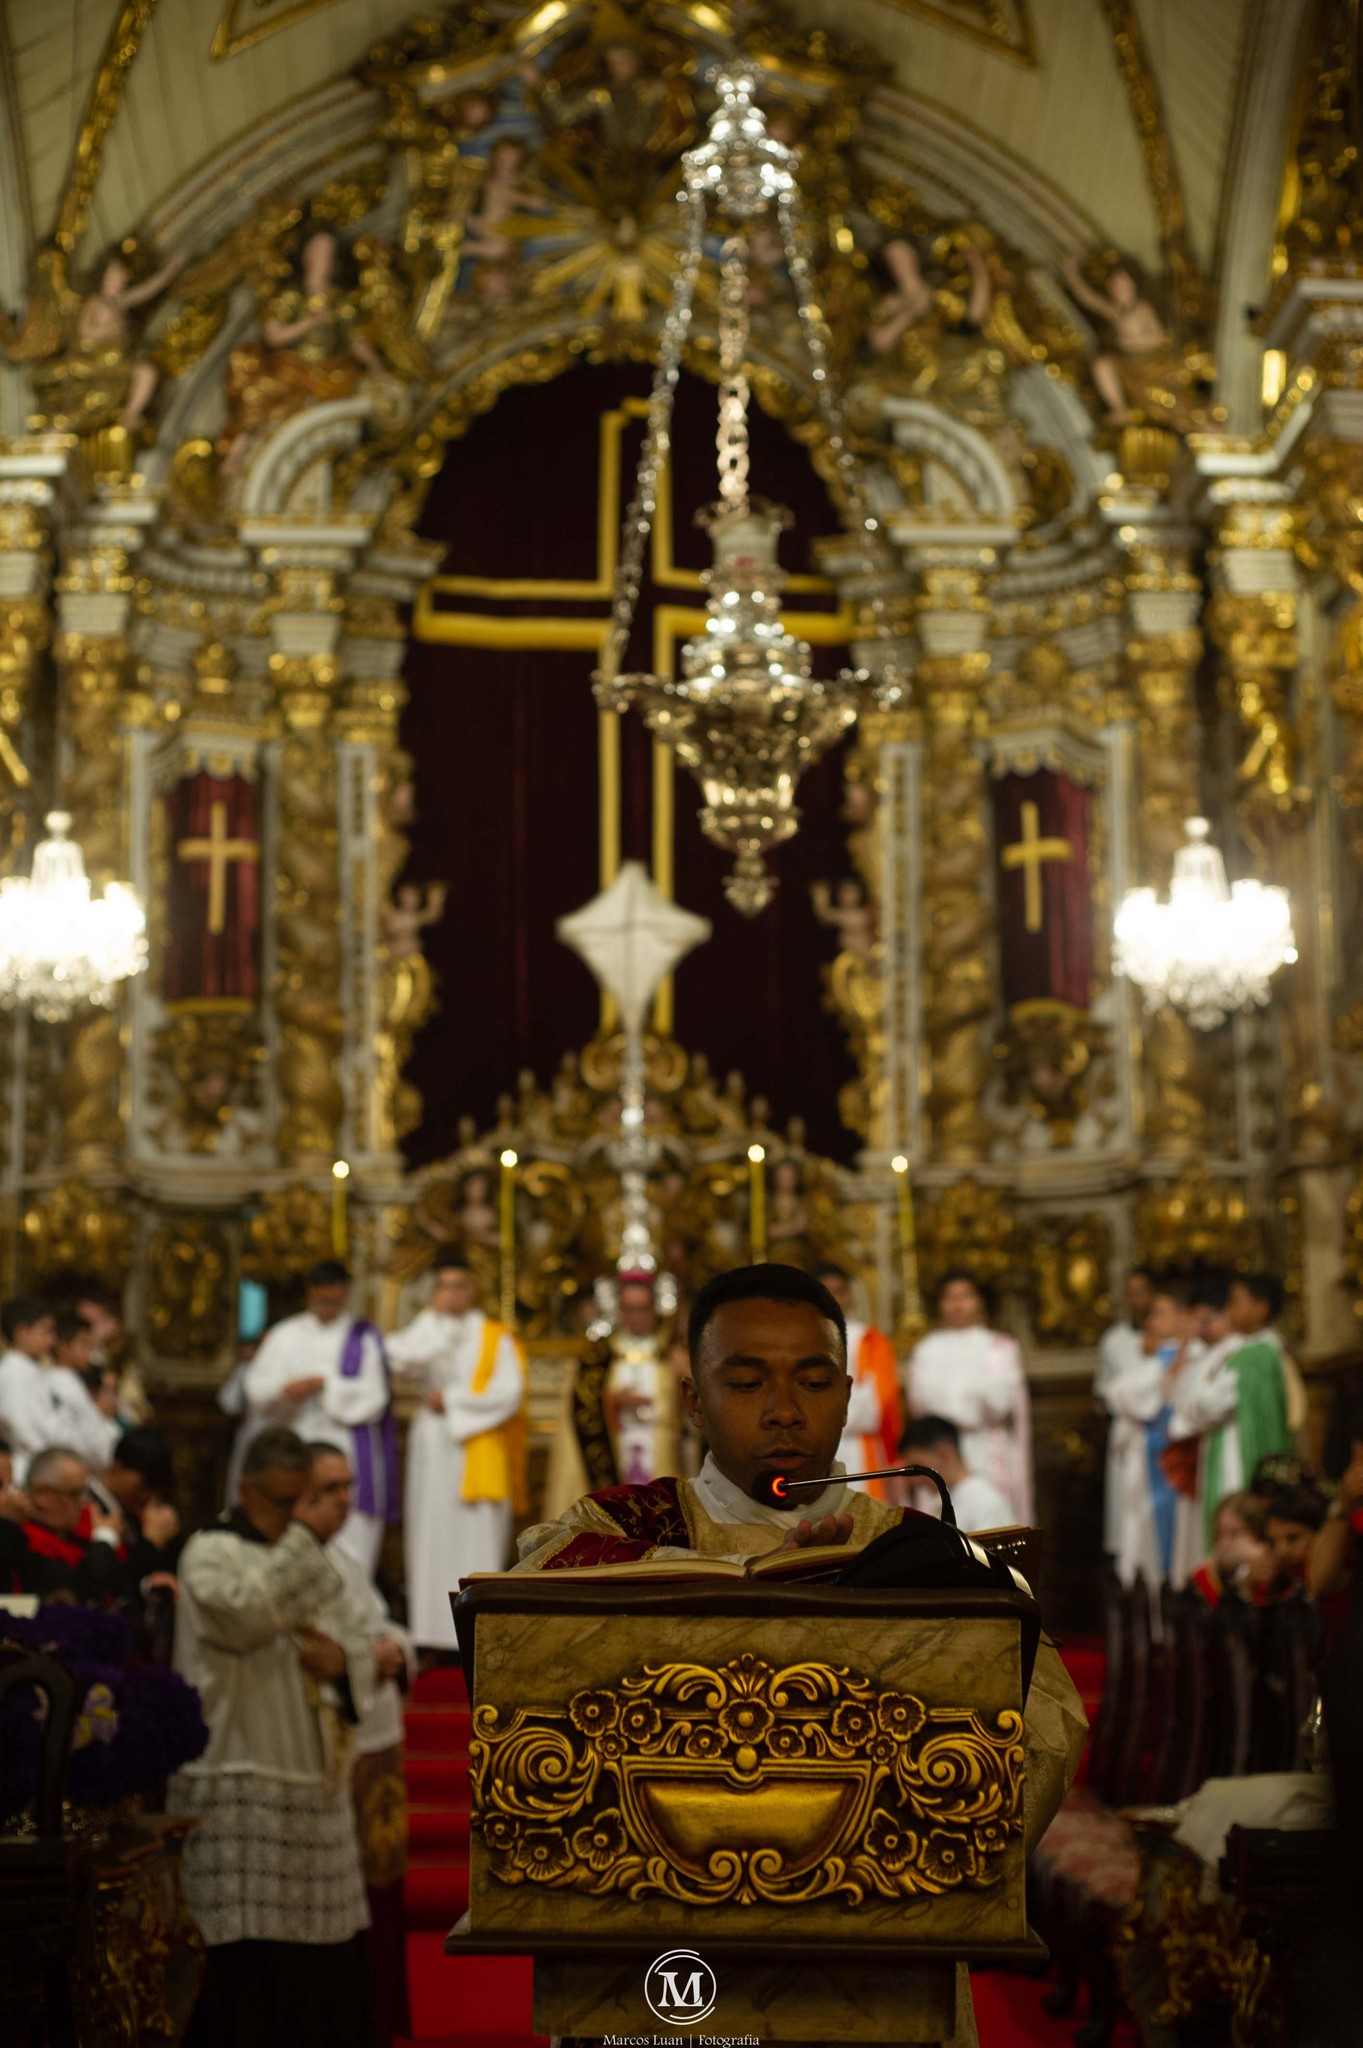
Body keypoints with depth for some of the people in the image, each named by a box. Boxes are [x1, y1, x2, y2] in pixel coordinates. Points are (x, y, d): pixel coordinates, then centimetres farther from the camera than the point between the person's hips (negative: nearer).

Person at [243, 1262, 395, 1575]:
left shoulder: (364, 1338, 7)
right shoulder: (286, 1336, 13)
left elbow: (373, 1397, -2)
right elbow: (256, 1385, 5)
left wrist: (323, 1384, -11)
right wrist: (285, 1389, -16)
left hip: (351, 1455, -2)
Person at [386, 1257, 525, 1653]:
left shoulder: (495, 1338, 4)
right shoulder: (426, 1331, 12)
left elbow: (508, 1393, -7)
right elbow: (402, 1359, -8)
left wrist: (451, 1401, -6)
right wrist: (435, 1320, -8)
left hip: (478, 1453, -3)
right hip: (432, 1451, 3)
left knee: (476, 1543, -7)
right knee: (431, 1539, 0)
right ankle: (433, 1634, 2)